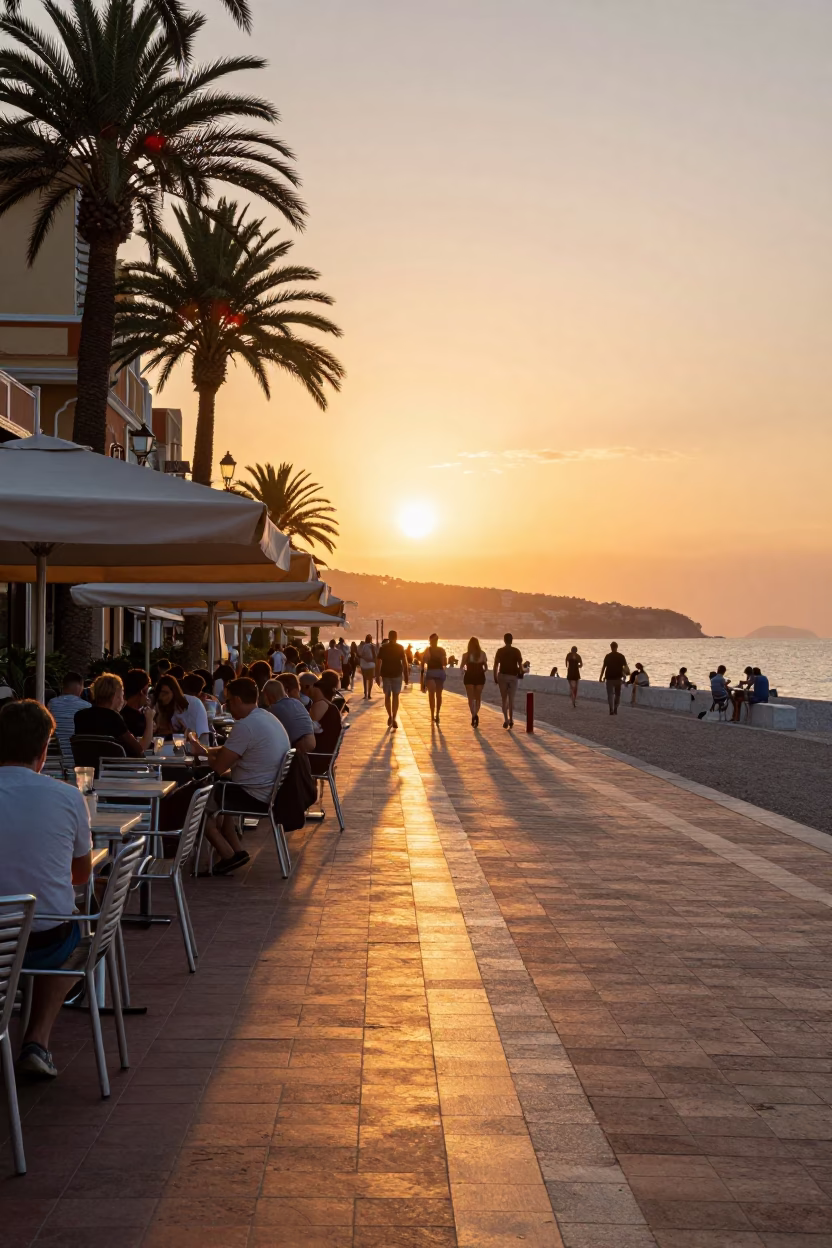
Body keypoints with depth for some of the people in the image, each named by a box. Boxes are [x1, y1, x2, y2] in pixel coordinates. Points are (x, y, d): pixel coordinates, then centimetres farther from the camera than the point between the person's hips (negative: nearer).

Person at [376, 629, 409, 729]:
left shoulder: (383, 648, 1)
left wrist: (377, 675, 4)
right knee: (395, 696, 4)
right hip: (397, 674, -1)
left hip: (386, 674, 1)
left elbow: (378, 663, -2)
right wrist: (406, 676, -1)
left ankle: (390, 716, 5)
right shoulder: (400, 648, -2)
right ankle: (394, 718, -5)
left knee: (387, 695, 14)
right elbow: (404, 662, -6)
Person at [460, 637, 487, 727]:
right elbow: (486, 668, 0)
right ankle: (475, 714, 5)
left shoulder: (466, 655, -6)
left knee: (471, 698, 3)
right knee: (478, 698, 16)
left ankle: (474, 715, -16)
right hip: (480, 677, 1)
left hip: (469, 677, -1)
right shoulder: (482, 654, -2)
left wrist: (464, 671, 16)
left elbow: (461, 668, -5)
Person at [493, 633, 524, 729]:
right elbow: (520, 664, -7)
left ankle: (506, 719, -5)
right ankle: (511, 720, 6)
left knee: (504, 699, 9)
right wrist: (521, 673, 12)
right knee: (511, 699, 11)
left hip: (502, 676, 0)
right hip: (513, 677, 0)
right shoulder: (516, 651, -3)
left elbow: (495, 665, -3)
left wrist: (495, 678, 5)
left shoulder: (500, 651, -1)